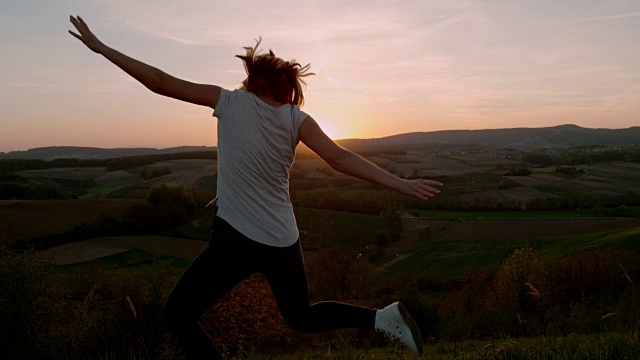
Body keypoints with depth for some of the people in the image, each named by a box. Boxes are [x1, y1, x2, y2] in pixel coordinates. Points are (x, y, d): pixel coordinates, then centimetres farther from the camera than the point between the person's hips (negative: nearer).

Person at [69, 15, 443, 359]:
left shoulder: (231, 101, -6)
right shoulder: (297, 118, 0)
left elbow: (161, 82, -5)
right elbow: (340, 157, -12)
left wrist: (100, 47, 5)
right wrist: (401, 183, -12)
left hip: (236, 241, -5)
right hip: (284, 242, 5)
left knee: (177, 316, 13)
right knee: (302, 317, 26)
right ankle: (384, 316, 9)